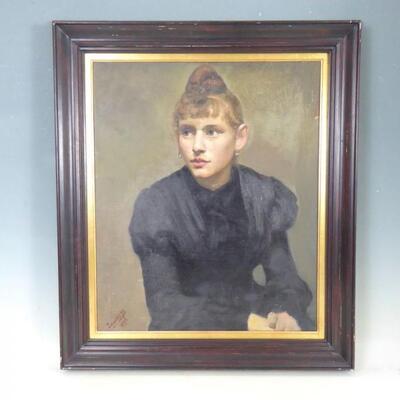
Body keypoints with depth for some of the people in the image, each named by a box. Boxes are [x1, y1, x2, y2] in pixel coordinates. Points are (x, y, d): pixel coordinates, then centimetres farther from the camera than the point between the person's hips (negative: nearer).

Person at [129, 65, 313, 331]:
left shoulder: (265, 196, -7)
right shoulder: (156, 205, -15)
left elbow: (284, 278, -6)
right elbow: (163, 304, -17)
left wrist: (284, 314, -29)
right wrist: (245, 323, -29)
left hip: (250, 307, 2)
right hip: (187, 321, -1)